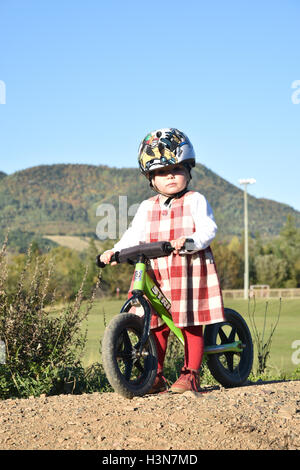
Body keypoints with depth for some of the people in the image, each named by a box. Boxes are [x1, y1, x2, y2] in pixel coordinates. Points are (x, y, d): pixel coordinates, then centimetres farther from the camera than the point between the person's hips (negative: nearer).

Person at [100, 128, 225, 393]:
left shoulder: (195, 201, 2)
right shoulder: (147, 208, 14)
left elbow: (208, 228, -11)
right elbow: (134, 235, 10)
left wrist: (191, 241, -31)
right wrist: (114, 252, -7)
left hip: (189, 272, -4)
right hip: (156, 274, 4)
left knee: (190, 323, 0)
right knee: (156, 325, 5)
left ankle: (191, 374, 8)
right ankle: (156, 376, 14)